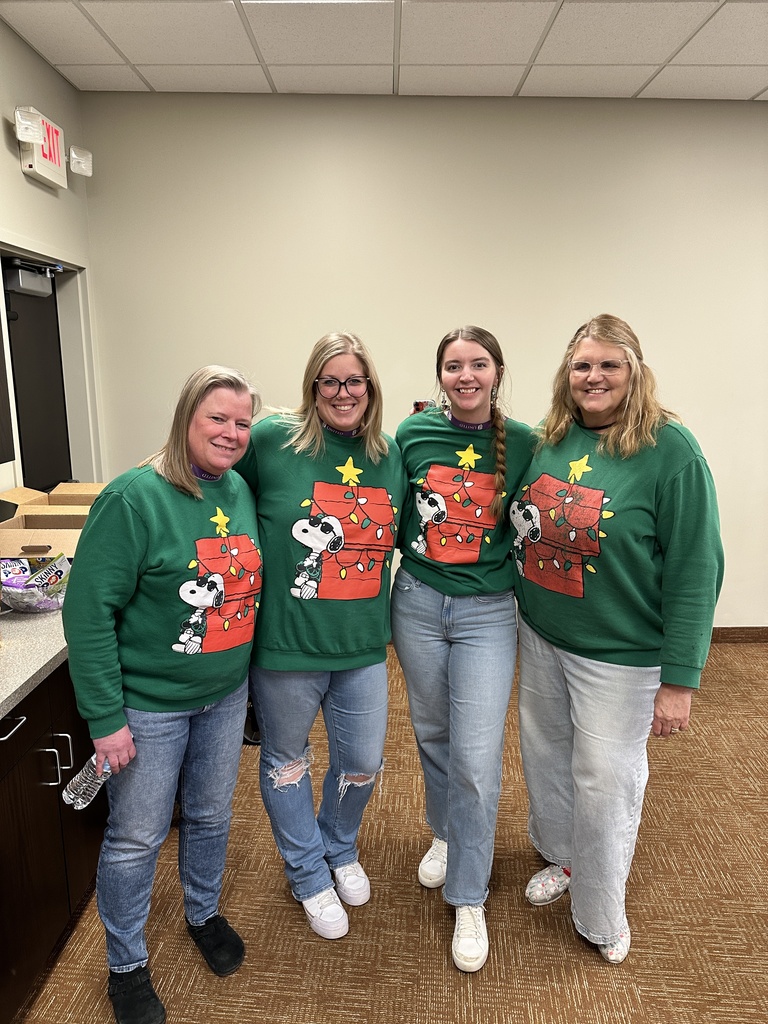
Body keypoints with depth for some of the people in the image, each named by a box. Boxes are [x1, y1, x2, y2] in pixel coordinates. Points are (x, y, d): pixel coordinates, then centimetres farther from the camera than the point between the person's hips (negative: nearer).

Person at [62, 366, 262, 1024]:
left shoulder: (243, 492, -1)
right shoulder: (136, 497, -19)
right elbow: (89, 611, -18)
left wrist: (245, 673, 10)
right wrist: (106, 716, -17)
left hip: (226, 695, 5)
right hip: (150, 702, -5)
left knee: (211, 816, 22)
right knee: (136, 838, 13)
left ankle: (204, 914, 50)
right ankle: (127, 964, 39)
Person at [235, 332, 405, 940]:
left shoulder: (391, 455, 2)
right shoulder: (273, 440, -11)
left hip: (363, 645, 4)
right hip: (285, 643, -3)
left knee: (363, 765, 17)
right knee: (287, 762, 17)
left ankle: (340, 849, 51)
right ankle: (309, 874, 46)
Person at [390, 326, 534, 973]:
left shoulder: (522, 443, -5)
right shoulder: (414, 432, -2)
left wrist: (513, 578, -6)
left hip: (487, 611, -2)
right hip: (418, 603, 2)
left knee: (476, 756, -2)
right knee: (432, 733, 19)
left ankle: (469, 899, 20)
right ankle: (445, 834, 47)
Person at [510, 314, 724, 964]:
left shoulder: (670, 449, -16)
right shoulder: (550, 440, 1)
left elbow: (694, 570, -15)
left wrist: (680, 680, -15)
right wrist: (524, 521, -5)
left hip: (619, 654, -5)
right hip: (540, 639, 5)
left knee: (603, 781, 9)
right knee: (544, 755, 20)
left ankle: (602, 918, 36)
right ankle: (562, 858, 50)